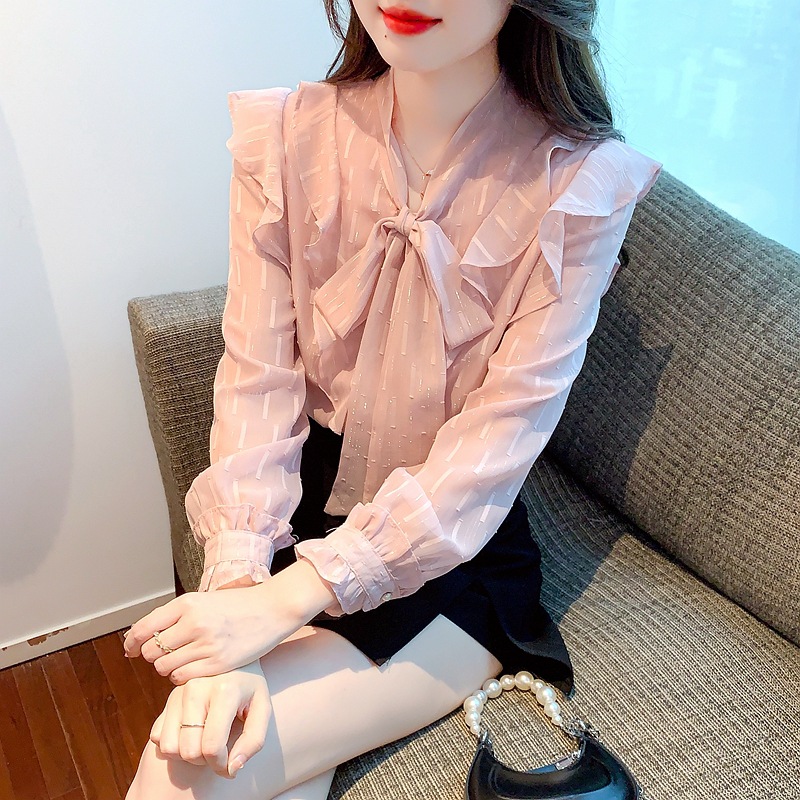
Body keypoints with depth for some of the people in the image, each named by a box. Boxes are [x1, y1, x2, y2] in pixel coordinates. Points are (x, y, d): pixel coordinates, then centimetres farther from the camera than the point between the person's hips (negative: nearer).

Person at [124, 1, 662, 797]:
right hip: (301, 513, 3)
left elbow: (494, 448, -19)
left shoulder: (582, 184, -15)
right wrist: (234, 588, -24)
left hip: (456, 559, -2)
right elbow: (257, 381, -11)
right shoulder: (286, 136, -7)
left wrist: (284, 601, -25)